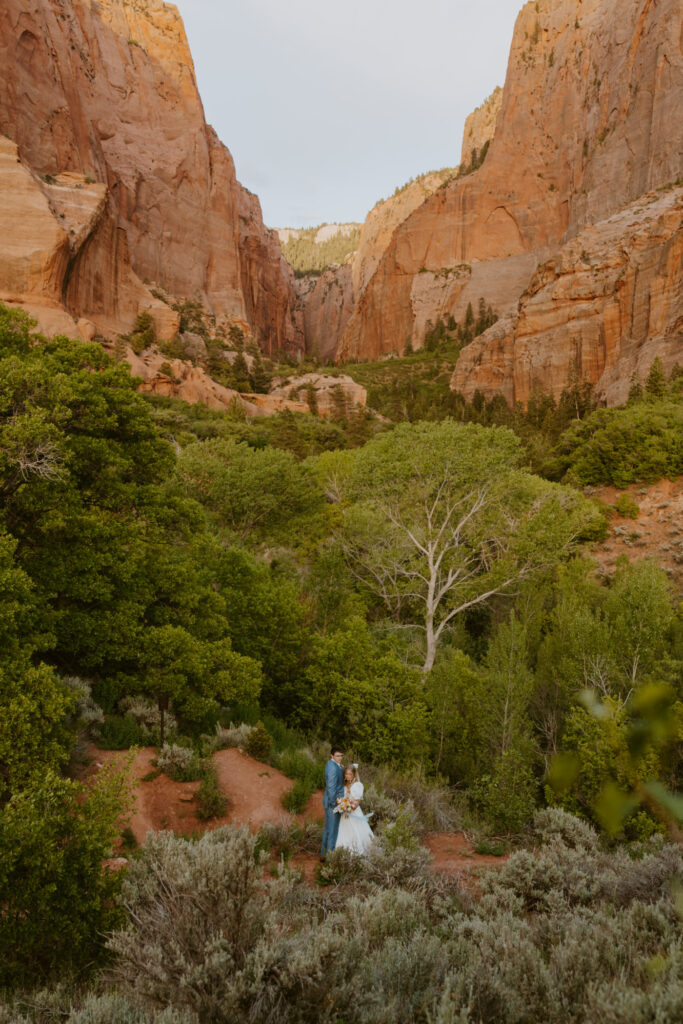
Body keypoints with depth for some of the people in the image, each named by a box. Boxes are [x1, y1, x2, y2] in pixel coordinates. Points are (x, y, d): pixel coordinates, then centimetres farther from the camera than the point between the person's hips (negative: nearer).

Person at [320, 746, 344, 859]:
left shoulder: (332, 764, 7)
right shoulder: (333, 768, -25)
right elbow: (331, 788, -24)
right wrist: (334, 804, -19)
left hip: (331, 801, 10)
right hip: (333, 802, -10)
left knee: (328, 828, 20)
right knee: (332, 829, 0)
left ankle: (324, 854, 31)